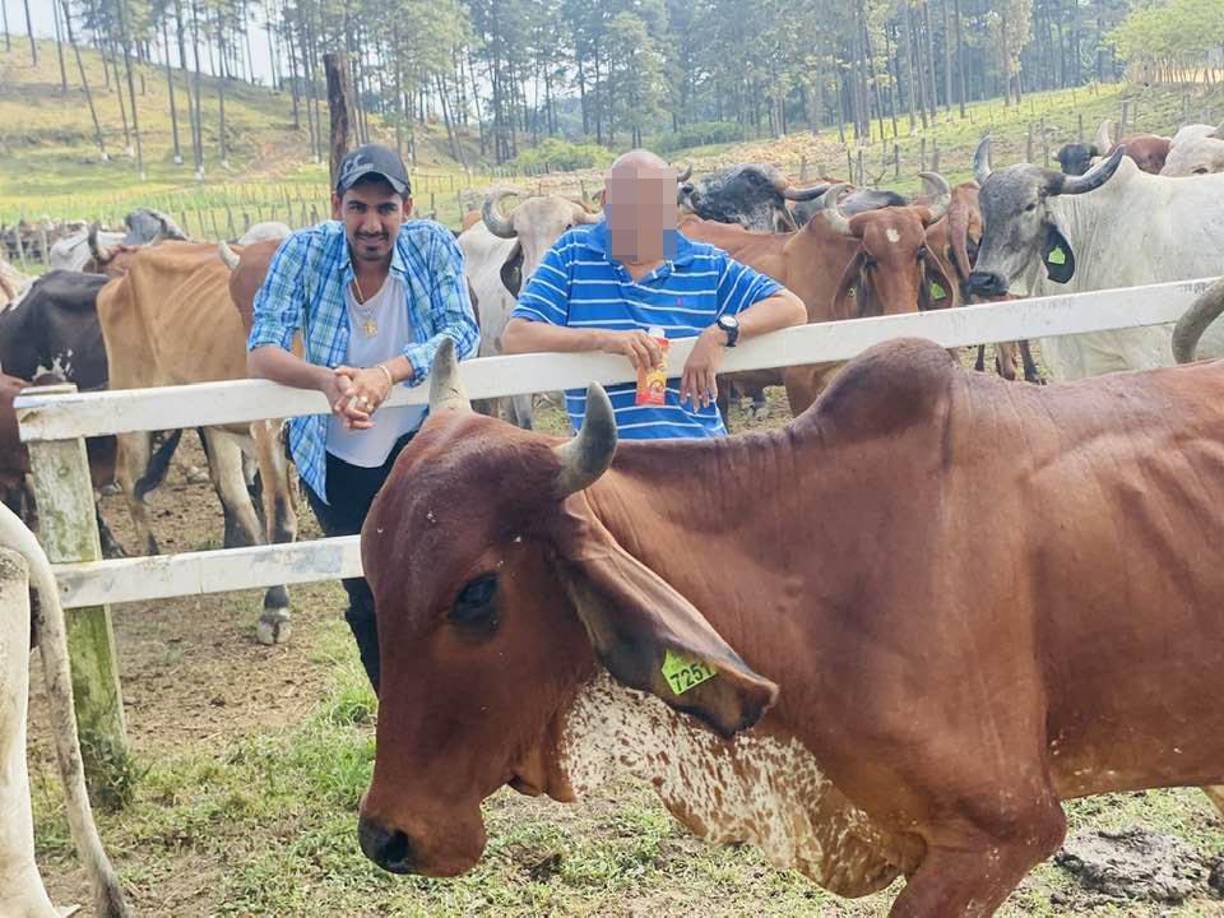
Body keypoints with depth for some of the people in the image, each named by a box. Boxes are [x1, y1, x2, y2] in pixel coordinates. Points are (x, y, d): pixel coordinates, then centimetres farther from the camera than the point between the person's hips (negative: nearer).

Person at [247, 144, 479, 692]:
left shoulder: (433, 246, -10)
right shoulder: (304, 253, -12)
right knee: (368, 601, 12)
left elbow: (462, 333, -19)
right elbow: (260, 353, -19)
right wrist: (325, 379, -41)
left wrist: (389, 372, -38)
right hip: (335, 461, 1)